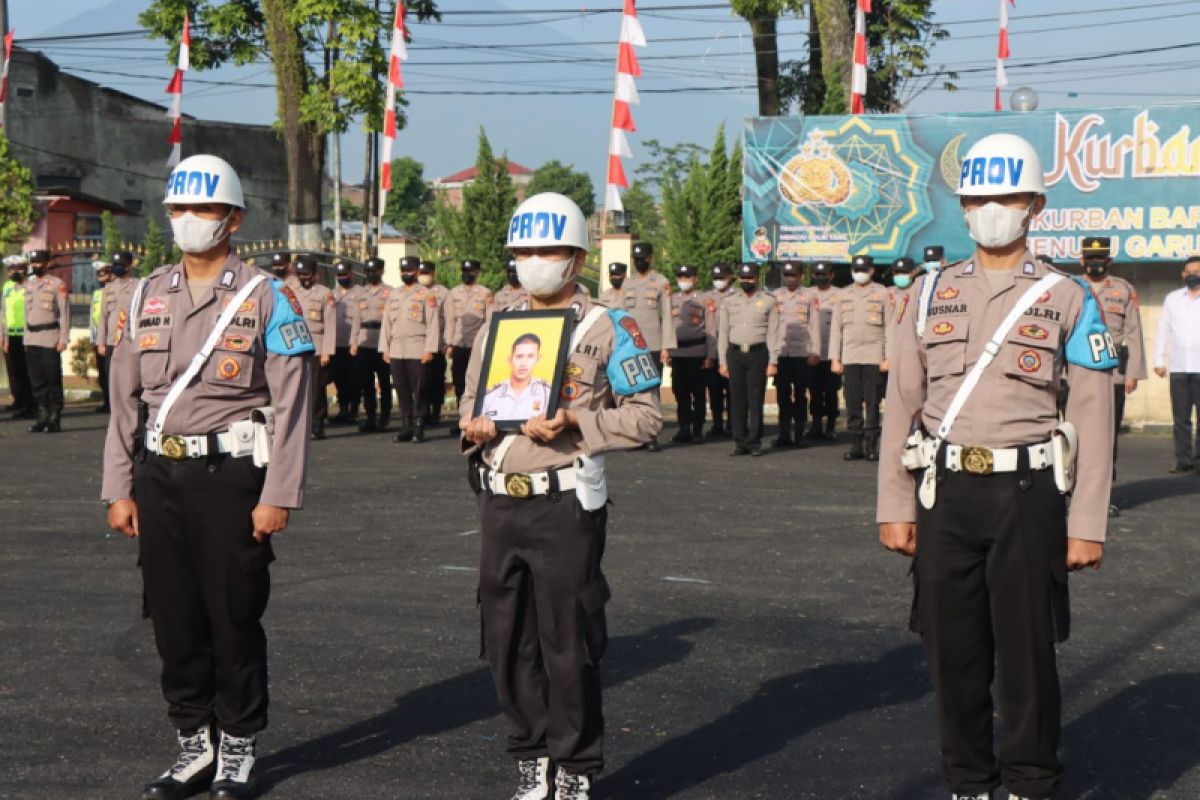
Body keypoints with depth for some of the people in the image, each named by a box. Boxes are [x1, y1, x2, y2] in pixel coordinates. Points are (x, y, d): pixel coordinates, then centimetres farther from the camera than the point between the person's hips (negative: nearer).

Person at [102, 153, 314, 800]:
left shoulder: (267, 297, -4)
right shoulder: (146, 297, 10)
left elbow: (291, 404, -7)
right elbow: (125, 399, 12)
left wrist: (278, 497, -12)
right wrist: (119, 490, 8)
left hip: (231, 475, -4)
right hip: (159, 476, 4)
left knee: (235, 618, 2)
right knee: (173, 618, 9)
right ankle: (194, 746, 22)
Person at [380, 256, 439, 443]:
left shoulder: (427, 295, -1)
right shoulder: (394, 295, 16)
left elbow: (433, 324, -6)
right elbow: (386, 323, 17)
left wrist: (429, 350, -13)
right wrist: (385, 349, 11)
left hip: (417, 352, -5)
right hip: (396, 352, 5)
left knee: (418, 391, -4)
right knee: (402, 391, 6)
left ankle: (419, 429, 1)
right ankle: (406, 427, 11)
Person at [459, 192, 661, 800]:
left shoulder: (608, 328, -2)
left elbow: (645, 416, -5)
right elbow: (471, 403, 22)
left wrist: (575, 423, -18)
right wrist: (473, 427, -1)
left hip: (564, 504, -5)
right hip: (500, 503, 5)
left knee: (568, 644, -1)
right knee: (507, 641, 10)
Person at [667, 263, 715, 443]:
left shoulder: (704, 300, 5)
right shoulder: (671, 300, 13)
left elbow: (711, 330, 2)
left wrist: (710, 355, -4)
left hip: (697, 352, -3)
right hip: (677, 352, 3)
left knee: (698, 392, 1)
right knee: (680, 392, 3)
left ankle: (697, 429, 7)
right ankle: (684, 429, 9)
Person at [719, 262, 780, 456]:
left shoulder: (768, 302, 4)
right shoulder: (729, 302, 11)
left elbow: (773, 333, 2)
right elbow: (723, 332, 11)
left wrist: (773, 362, -4)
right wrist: (723, 361, 6)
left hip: (758, 353, -2)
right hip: (735, 354, 2)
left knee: (756, 400, -2)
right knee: (737, 400, 1)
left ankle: (755, 443, 3)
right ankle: (740, 442, 6)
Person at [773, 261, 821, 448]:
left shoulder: (810, 296, 5)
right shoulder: (775, 296, 10)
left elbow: (815, 325, 3)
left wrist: (815, 352, -3)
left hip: (802, 353, -2)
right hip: (780, 353, 2)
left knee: (800, 395, 1)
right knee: (782, 395, 2)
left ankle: (799, 434, 5)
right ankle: (784, 434, 6)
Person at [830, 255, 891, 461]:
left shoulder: (881, 294, 5)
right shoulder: (843, 295, 13)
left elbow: (889, 327, 2)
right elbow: (836, 328, 12)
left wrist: (888, 358, -5)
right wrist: (835, 358, 5)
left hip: (874, 357, -2)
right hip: (850, 357, 3)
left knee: (872, 402, -3)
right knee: (852, 402, 1)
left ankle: (872, 445, 2)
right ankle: (856, 444, 5)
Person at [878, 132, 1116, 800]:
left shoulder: (1068, 299, 1)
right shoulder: (931, 294, 8)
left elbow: (1094, 419, -2)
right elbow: (903, 406, 7)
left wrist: (1088, 524, -7)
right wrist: (895, 507, 2)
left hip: (1028, 494, -2)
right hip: (946, 494, 2)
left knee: (1028, 652, 5)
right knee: (954, 651, 8)